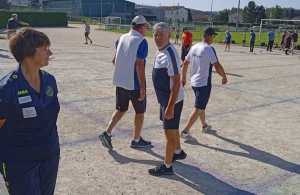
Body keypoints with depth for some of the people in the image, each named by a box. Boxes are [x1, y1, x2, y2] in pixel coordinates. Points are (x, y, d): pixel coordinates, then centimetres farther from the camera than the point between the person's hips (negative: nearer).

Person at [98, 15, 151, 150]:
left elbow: (115, 61, 13)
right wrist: (142, 88, -19)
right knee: (140, 112, 12)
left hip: (120, 81, 6)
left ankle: (107, 134, 8)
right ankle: (137, 140, 25)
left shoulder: (122, 38, 6)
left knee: (121, 109, 19)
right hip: (135, 84, -6)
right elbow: (139, 66, -22)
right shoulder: (141, 42, -15)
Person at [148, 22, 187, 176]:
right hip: (165, 98, 10)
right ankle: (178, 152, 47)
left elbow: (176, 83, -25)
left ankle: (167, 166, 17)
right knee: (173, 128, 25)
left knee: (169, 132, 2)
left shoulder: (170, 54, -24)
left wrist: (170, 107, -25)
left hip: (172, 100, -10)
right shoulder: (160, 51, 6)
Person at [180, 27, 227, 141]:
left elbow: (185, 64, 12)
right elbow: (217, 66, -20)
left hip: (194, 82, 9)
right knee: (198, 108, -4)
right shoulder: (208, 49, -17)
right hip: (204, 83, -8)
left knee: (201, 106, 23)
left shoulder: (194, 47, 7)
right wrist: (224, 77, -5)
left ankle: (205, 126, 39)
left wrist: (184, 78, 21)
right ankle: (185, 131, -6)